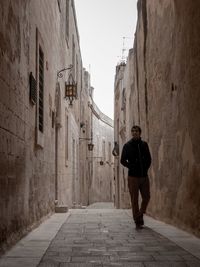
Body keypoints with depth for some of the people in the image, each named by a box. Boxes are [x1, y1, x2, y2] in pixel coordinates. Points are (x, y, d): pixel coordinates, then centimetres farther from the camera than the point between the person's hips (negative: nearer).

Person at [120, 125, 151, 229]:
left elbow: (149, 159, 14)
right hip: (133, 177, -3)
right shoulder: (127, 145, -1)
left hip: (144, 176, 3)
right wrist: (131, 167, -8)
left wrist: (145, 169, 3)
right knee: (135, 200, 1)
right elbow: (123, 160, -1)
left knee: (146, 197, 7)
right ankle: (137, 221, 8)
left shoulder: (144, 144, 8)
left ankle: (140, 215, 28)